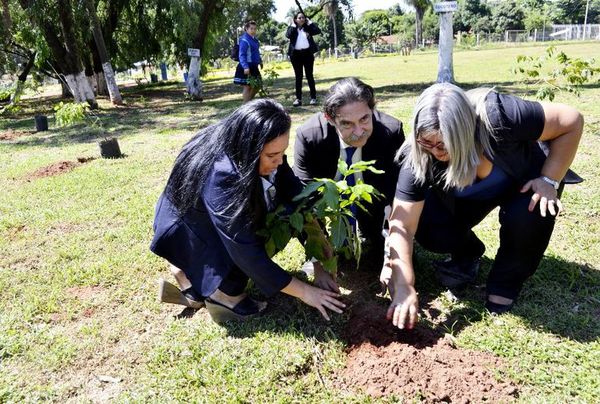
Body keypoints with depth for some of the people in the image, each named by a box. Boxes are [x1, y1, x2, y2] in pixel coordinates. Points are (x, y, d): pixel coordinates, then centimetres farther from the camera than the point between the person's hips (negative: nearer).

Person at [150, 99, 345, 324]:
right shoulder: (219, 174, -38)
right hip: (183, 227, -7)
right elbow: (246, 250, -35)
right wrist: (303, 291, -29)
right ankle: (222, 292, -11)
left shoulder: (254, 152, -19)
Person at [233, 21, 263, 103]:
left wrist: (260, 61, 33)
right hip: (247, 68, -10)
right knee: (247, 87, -6)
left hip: (253, 67, 10)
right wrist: (245, 67, -33)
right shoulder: (244, 40, -15)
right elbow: (242, 55, -22)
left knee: (257, 85, 16)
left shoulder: (254, 39, 13)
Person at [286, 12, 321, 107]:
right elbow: (288, 35, -13)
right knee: (298, 77, 4)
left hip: (307, 53, 0)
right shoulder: (292, 28, 7)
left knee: (309, 76, 2)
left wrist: (310, 22, 0)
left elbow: (318, 31, -5)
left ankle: (313, 98, 5)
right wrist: (293, 25, -7)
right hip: (296, 54, 0)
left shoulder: (308, 28, 9)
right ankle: (298, 98, 6)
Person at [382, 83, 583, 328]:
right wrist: (404, 287, -36)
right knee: (428, 230, -24)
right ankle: (467, 254, 12)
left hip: (524, 183, -1)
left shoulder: (498, 117, -38)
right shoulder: (418, 157, -30)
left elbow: (572, 121, -22)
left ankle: (506, 281, -3)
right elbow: (402, 226, -30)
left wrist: (549, 181, -27)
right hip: (465, 198, 2)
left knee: (529, 216, -34)